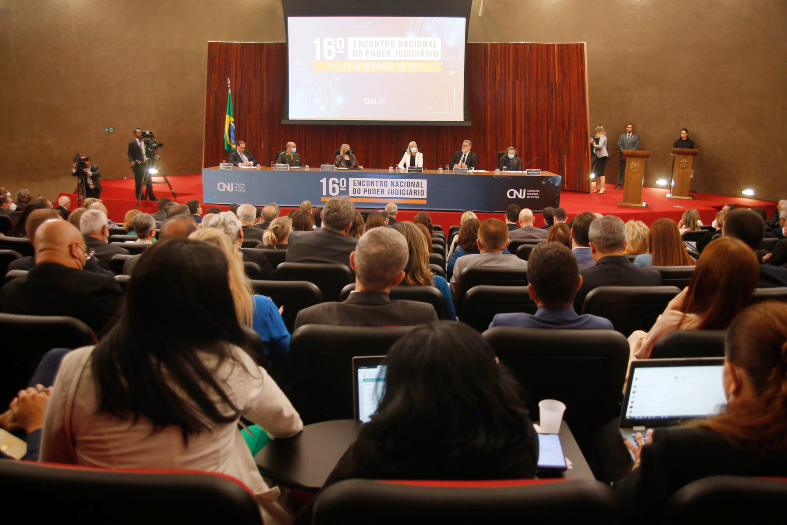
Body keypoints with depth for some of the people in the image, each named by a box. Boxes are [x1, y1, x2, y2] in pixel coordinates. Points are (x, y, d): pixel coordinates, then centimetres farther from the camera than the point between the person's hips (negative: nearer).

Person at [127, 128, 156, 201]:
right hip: (138, 165, -4)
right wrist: (131, 161, -21)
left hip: (146, 165, 4)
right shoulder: (132, 144, -1)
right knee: (138, 183, 0)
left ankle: (151, 197, 13)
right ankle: (140, 198, 9)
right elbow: (130, 155, -4)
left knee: (149, 182, 7)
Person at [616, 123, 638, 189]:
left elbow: (636, 146, 1)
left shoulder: (636, 137, 9)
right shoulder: (622, 136, 11)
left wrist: (630, 151, -15)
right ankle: (619, 184, 11)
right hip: (623, 156, 1)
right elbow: (619, 145, 4)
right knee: (621, 171, 5)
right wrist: (623, 151, -13)